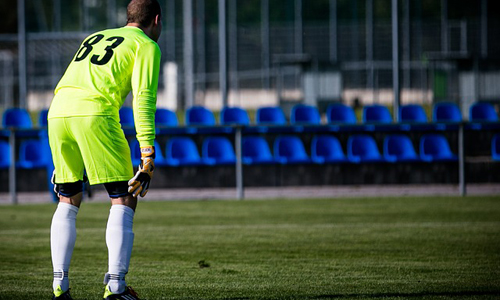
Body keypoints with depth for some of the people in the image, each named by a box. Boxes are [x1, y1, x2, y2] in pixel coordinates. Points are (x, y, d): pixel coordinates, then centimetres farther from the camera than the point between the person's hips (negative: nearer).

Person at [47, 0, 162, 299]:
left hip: (58, 110, 6)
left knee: (68, 201, 19)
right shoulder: (146, 45, 13)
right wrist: (148, 154, -7)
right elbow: (143, 98, -2)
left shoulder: (94, 38, 33)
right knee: (124, 201, 2)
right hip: (95, 112, -6)